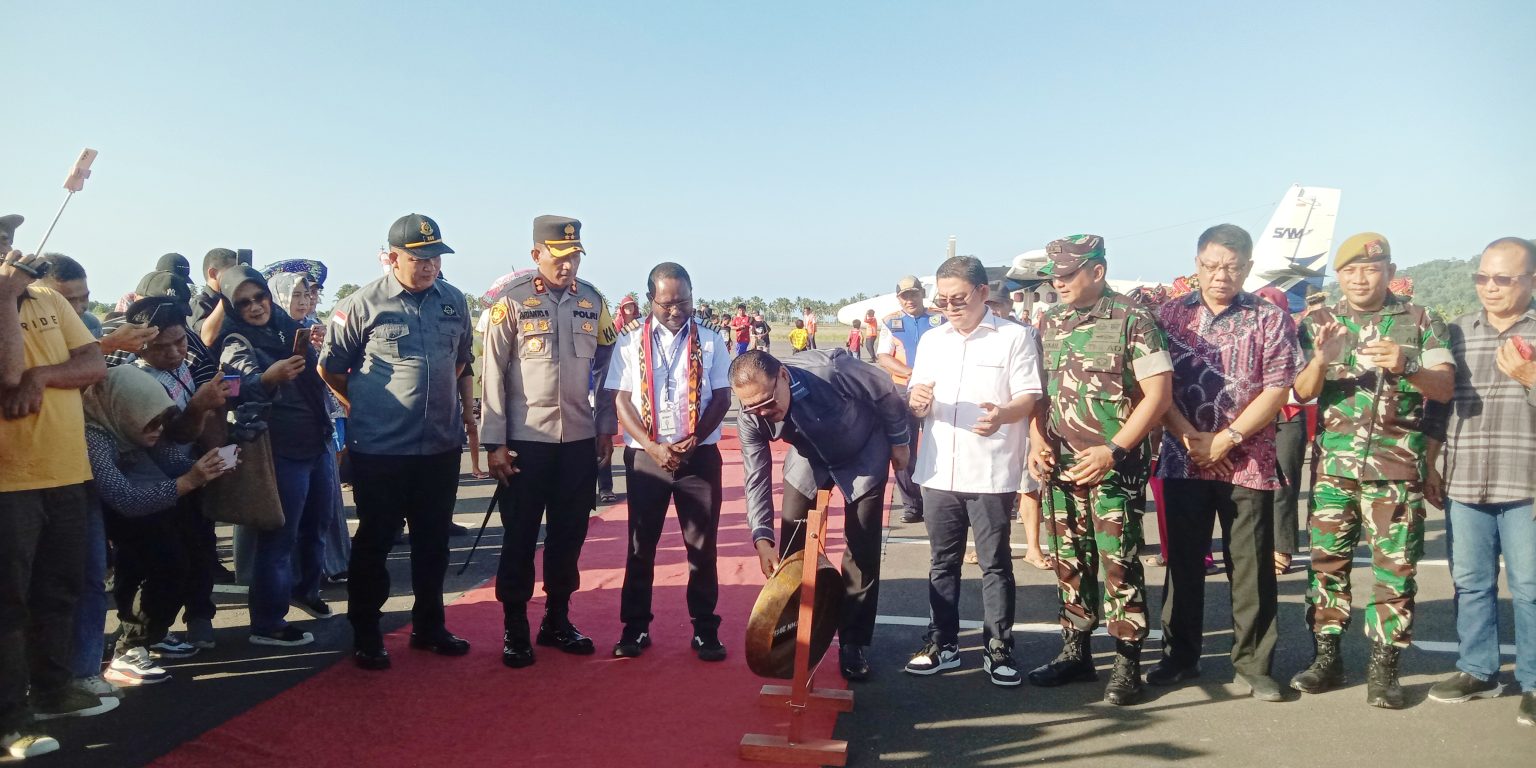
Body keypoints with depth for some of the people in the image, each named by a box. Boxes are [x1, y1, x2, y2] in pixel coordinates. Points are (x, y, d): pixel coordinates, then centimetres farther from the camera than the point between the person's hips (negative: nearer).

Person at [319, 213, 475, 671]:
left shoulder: (454, 302, 5)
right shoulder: (362, 305, -8)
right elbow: (330, 368, 1)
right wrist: (364, 408, 4)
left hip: (441, 447, 4)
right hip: (379, 450, -4)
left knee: (434, 542, 14)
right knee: (374, 543, 7)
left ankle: (429, 626, 29)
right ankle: (365, 636, 20)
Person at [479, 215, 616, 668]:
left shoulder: (592, 301, 5)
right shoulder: (512, 301, -7)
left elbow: (607, 364, 13)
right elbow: (493, 373, -7)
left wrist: (606, 424, 10)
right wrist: (494, 442, -9)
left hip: (579, 439, 4)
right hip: (525, 440, -4)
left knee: (570, 533, 11)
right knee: (520, 537, 5)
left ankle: (557, 620, 26)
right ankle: (515, 630, 17)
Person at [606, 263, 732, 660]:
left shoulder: (711, 341, 2)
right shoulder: (630, 340, 0)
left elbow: (722, 398, 0)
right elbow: (621, 400, -3)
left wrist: (692, 442, -12)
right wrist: (654, 448, -13)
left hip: (700, 455, 0)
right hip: (645, 456, 0)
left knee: (702, 545, 5)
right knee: (640, 545, 8)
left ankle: (705, 630, 17)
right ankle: (635, 627, 20)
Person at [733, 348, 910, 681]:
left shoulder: (831, 370, -40)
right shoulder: (750, 417, -26)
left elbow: (887, 394, -22)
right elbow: (756, 476, -18)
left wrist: (899, 441, -8)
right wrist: (761, 537, -28)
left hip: (863, 457, -3)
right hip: (808, 461, 3)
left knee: (862, 552, -2)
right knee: (792, 548, 0)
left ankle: (852, 642, 12)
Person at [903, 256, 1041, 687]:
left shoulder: (1015, 337, -2)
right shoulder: (931, 341, 12)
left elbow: (1030, 397, -7)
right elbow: (918, 408, 13)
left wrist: (1003, 415, -28)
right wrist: (917, 401, -11)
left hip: (991, 473, -4)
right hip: (939, 471, 5)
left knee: (995, 563, 4)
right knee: (942, 562, 12)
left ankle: (998, 648, 14)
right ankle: (942, 643, 22)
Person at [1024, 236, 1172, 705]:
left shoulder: (1132, 320, -9)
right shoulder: (1049, 324, 10)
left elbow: (1159, 393, -12)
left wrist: (1113, 451, -17)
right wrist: (1038, 442, 1)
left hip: (1114, 467, -6)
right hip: (1062, 466, 6)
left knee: (1119, 564, -2)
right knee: (1069, 563, 13)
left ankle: (1128, 665, 10)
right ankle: (1075, 652, 26)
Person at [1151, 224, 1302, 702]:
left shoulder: (1271, 320, 2)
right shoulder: (1170, 316, 6)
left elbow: (1276, 390, -5)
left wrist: (1226, 439, -13)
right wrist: (1187, 435, -12)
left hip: (1247, 463, -1)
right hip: (1183, 460, 2)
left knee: (1252, 568, 4)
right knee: (1182, 563, 9)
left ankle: (1253, 664, 15)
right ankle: (1180, 656, 22)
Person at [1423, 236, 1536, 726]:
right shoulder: (1457, 334, 11)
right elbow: (1438, 406, 12)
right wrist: (1431, 467, 10)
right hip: (1463, 483, 3)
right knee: (1470, 582, 11)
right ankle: (1477, 671, 23)